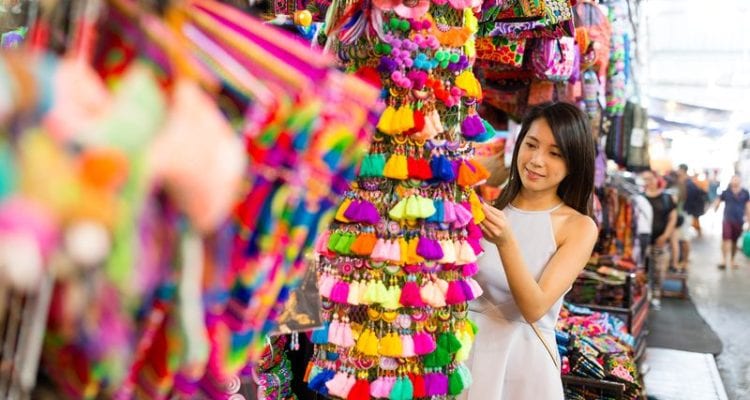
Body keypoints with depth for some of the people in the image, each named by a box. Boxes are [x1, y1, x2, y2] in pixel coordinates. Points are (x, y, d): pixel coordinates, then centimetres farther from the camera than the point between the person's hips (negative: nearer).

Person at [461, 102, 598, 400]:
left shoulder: (579, 227, -7)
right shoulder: (490, 208, -1)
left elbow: (535, 308, -17)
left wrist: (506, 242, -29)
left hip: (523, 357, -2)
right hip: (467, 346, 2)